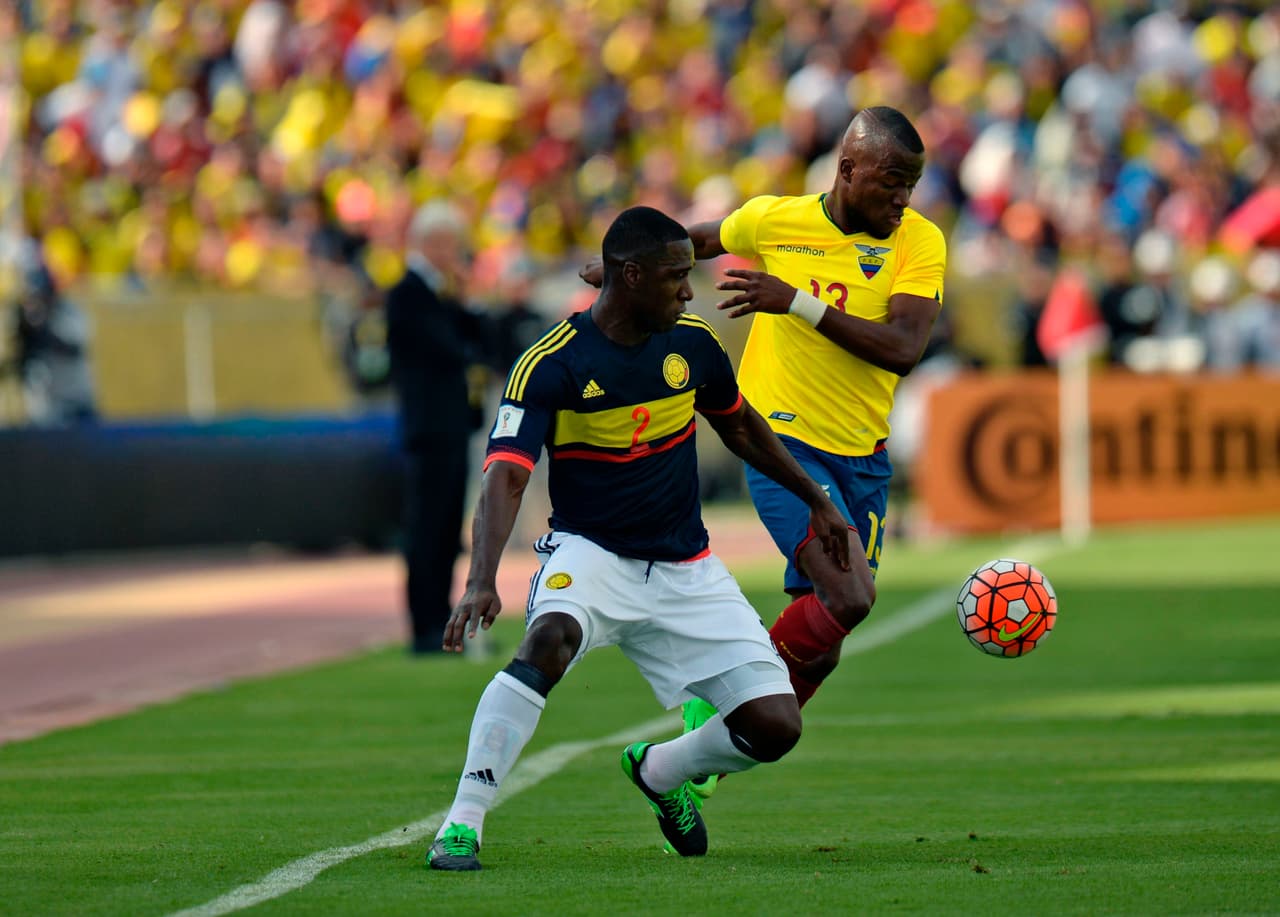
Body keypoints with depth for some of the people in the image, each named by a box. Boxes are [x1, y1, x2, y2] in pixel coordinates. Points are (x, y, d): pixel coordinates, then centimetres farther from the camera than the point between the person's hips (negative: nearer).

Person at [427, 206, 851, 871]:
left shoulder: (691, 344, 0)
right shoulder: (550, 365, -15)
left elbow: (739, 427, 20)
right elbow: (506, 477, -24)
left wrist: (816, 500, 28)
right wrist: (482, 580, -39)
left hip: (686, 570, 5)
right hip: (591, 554, -5)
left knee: (776, 728, -6)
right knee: (550, 638, -39)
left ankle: (659, 770, 27)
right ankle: (461, 826, -33)